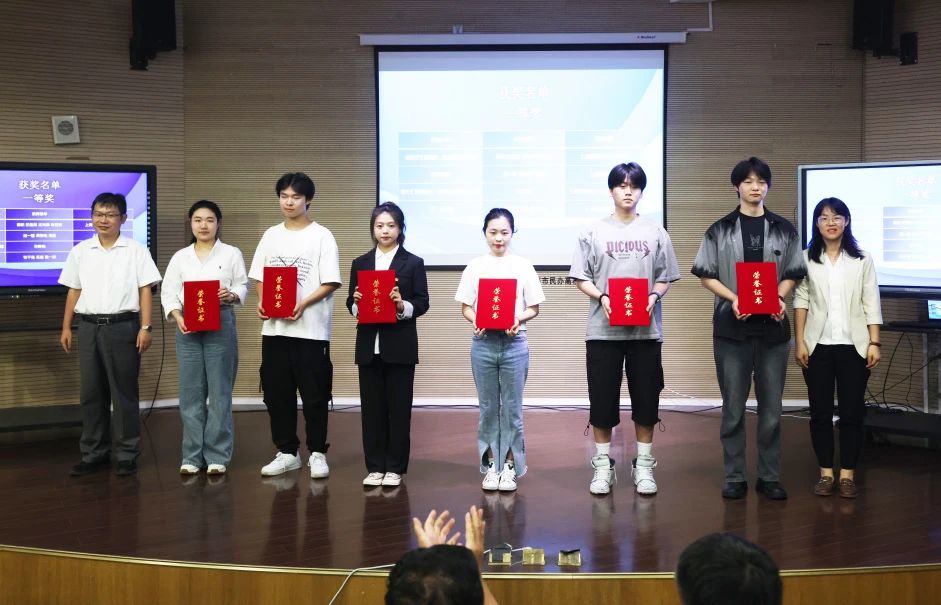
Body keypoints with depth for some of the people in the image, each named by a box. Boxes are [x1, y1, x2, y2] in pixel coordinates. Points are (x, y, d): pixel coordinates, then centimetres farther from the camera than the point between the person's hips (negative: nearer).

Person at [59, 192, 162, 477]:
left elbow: (145, 292, -1)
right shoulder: (80, 251, 11)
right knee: (91, 392, 7)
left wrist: (145, 327, -9)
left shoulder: (136, 250, 1)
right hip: (88, 327, 3)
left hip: (122, 327, -3)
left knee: (124, 392, 1)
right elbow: (74, 291, 14)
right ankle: (94, 454, 15)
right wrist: (66, 328, 9)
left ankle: (127, 455, 8)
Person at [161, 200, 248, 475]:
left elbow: (242, 286, 2)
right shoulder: (180, 257, 12)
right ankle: (192, 455, 10)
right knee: (191, 392, 3)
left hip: (221, 325, -2)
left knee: (219, 391, -1)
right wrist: (178, 317, -10)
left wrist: (231, 296, -20)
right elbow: (168, 293, 7)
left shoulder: (231, 253, 7)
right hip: (187, 327, 2)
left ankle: (217, 455, 4)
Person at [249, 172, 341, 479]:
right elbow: (260, 277, 14)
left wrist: (303, 304, -20)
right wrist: (262, 302, -5)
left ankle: (317, 453, 11)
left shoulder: (322, 236, -3)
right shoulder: (271, 235, 12)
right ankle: (287, 452, 19)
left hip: (311, 329, -5)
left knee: (314, 395, 0)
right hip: (274, 327, 5)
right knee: (277, 393, 8)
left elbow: (330, 283, -7)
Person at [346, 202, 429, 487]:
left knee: (399, 407, 2)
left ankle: (395, 468, 11)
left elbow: (423, 303, -2)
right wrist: (356, 302, -11)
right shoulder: (360, 263, 11)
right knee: (371, 407, 6)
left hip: (400, 346, -3)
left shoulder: (413, 263, 2)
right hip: (369, 345, 3)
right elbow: (351, 304, 11)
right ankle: (375, 466, 14)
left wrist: (403, 305, -20)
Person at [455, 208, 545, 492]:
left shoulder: (522, 265, 2)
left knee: (512, 408, 2)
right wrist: (475, 321, -14)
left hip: (514, 343, -1)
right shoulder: (475, 266, 5)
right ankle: (490, 465, 17)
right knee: (488, 407, 8)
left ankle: (510, 466, 12)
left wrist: (519, 319, -16)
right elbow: (466, 307, 6)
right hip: (483, 343, 1)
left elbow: (533, 308, 4)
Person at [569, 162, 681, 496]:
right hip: (603, 329, -1)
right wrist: (602, 297, -14)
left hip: (645, 329, 1)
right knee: (602, 397, 3)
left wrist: (654, 297, -11)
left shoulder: (655, 232, 6)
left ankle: (643, 465, 16)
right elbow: (581, 278, 3)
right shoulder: (594, 232, 3)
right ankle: (603, 465, 14)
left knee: (645, 397, 5)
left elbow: (665, 278, 8)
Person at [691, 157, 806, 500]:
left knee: (771, 407, 5)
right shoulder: (720, 230, 4)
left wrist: (779, 297, -10)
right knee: (733, 407, 4)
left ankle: (769, 476, 15)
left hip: (772, 327, 1)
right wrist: (733, 298, -13)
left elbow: (792, 275, 10)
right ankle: (734, 477, 11)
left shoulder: (784, 230, 8)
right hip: (732, 327, -1)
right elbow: (706, 275, 3)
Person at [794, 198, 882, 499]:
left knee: (852, 411, 1)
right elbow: (800, 302, 1)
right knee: (820, 411, 5)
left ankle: (848, 473, 10)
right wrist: (799, 342, -4)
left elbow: (871, 304, 2)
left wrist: (874, 343, -5)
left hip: (853, 346, 0)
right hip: (818, 346, 0)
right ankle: (825, 472, 14)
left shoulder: (862, 260, 4)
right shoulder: (806, 259, 3)